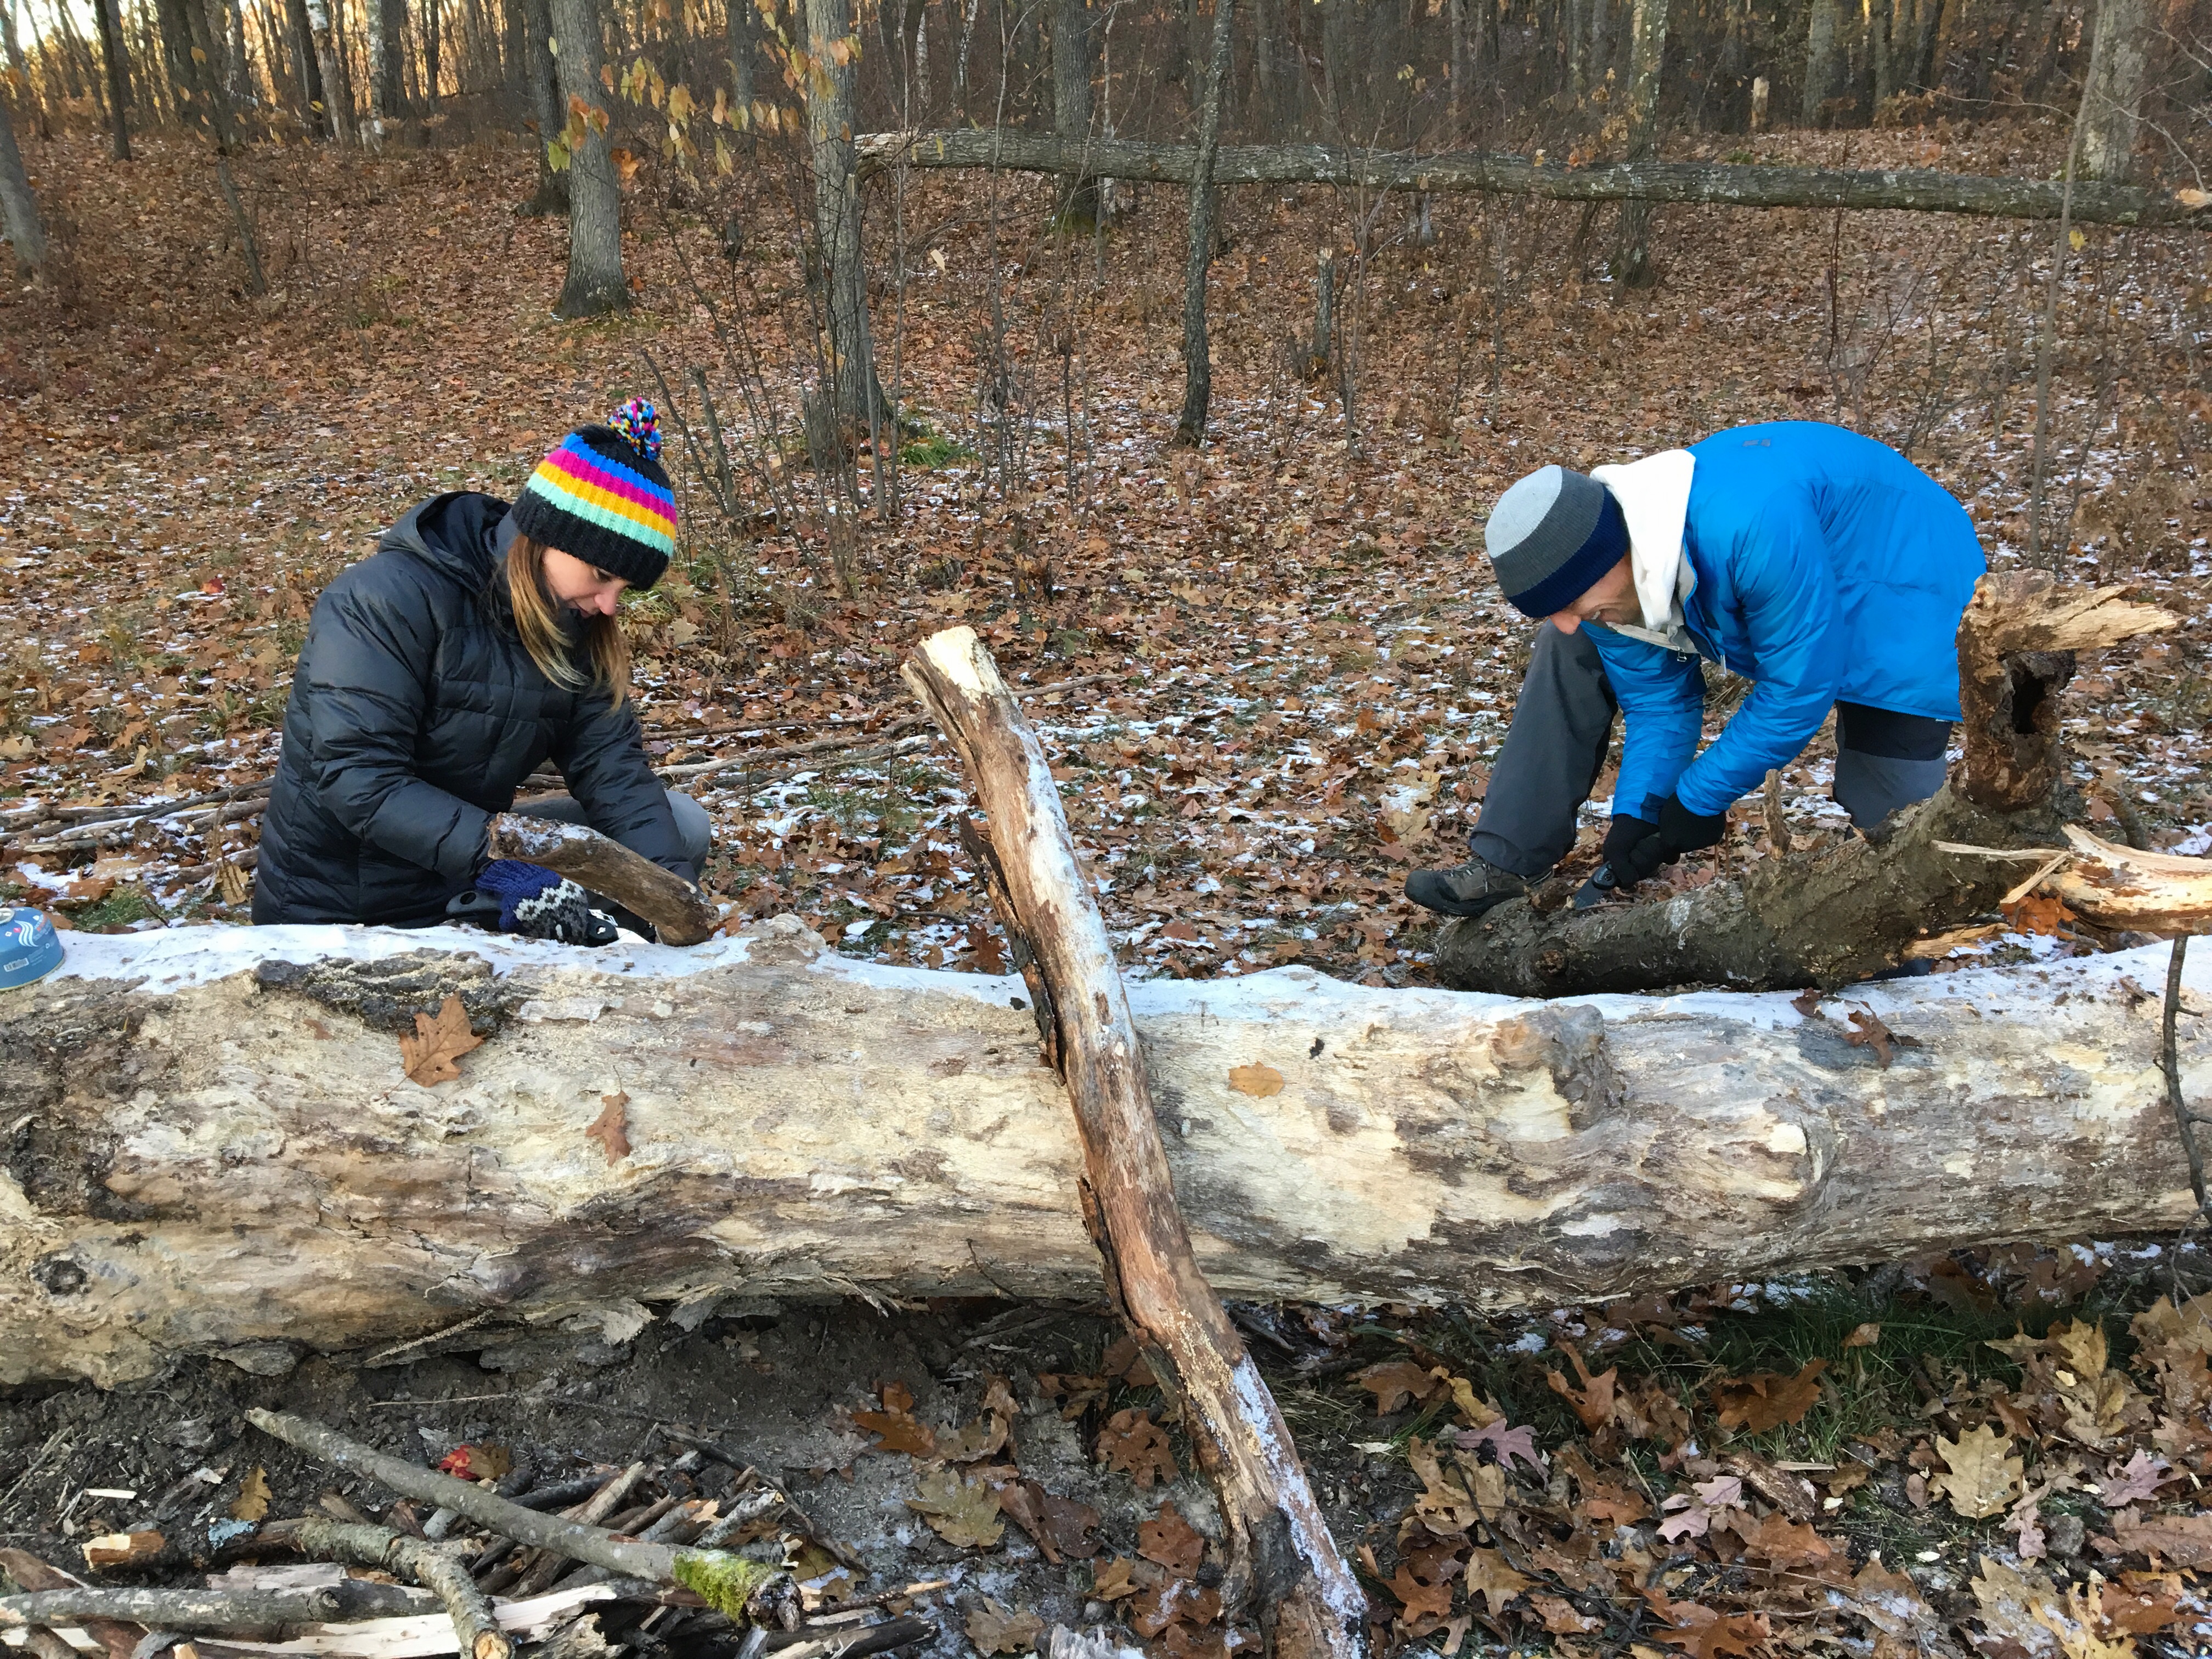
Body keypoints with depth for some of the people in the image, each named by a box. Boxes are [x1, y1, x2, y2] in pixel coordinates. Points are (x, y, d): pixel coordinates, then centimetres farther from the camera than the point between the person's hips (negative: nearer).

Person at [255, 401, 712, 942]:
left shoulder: (574, 627, 1)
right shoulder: (389, 599, -22)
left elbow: (611, 763, -7)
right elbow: (357, 776, -29)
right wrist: (497, 863, -40)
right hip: (339, 908, -7)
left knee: (679, 827, -1)